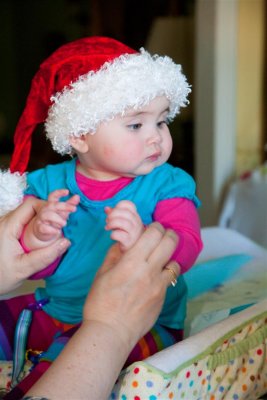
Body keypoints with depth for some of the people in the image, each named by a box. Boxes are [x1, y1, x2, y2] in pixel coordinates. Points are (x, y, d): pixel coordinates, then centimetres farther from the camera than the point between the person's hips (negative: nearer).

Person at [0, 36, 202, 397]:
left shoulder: (168, 185, -6)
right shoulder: (48, 184, 0)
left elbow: (185, 249, -21)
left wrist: (144, 240, -44)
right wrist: (38, 236, -25)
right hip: (52, 312, 5)